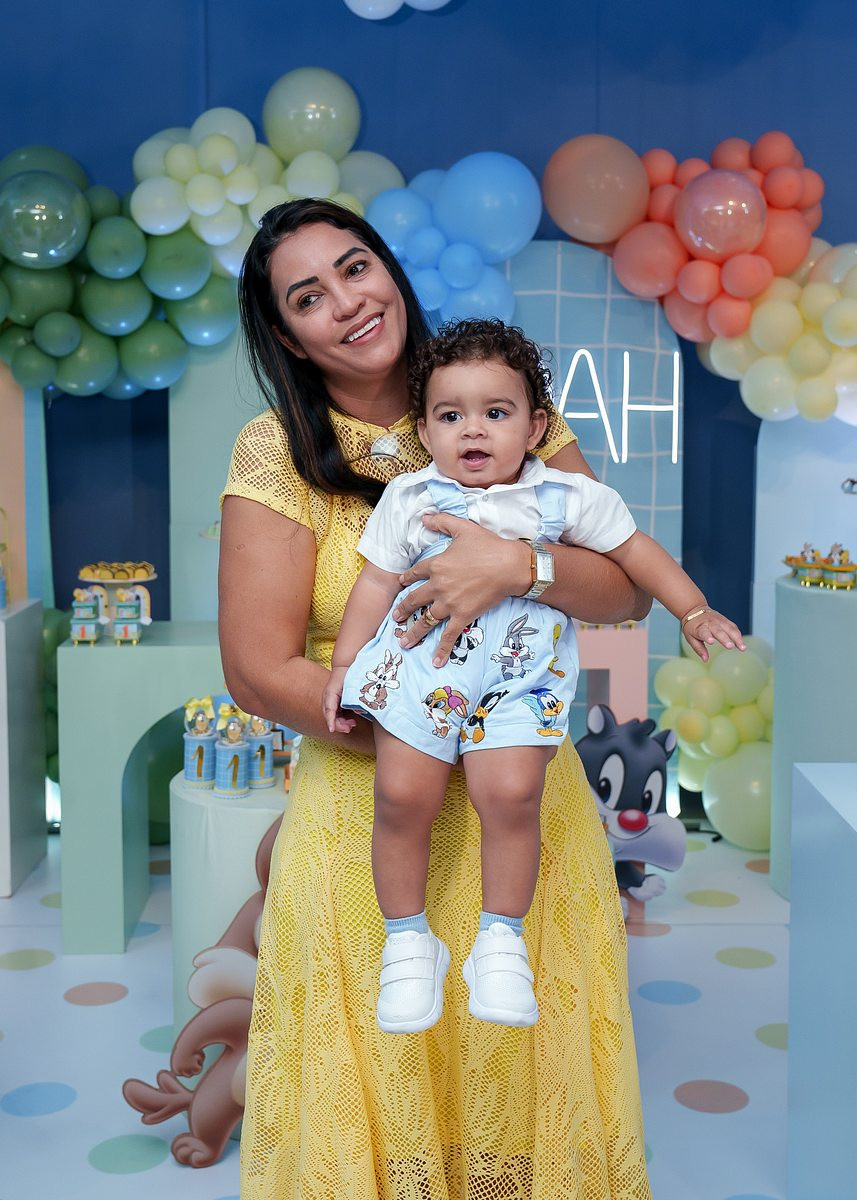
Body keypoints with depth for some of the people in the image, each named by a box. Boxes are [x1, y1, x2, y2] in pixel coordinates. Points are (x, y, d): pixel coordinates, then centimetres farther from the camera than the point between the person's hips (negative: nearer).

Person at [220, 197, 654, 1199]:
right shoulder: (278, 451, -6)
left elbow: (628, 590, -4)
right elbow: (260, 672, -11)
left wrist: (524, 565, -24)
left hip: (528, 804, 3)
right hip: (365, 819, -2)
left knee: (527, 1068, 15)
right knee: (384, 1102, 10)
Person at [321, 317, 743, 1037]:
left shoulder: (565, 497, 6)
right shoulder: (409, 498, 7)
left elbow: (635, 551, 14)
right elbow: (376, 583, 9)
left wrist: (695, 612, 11)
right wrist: (343, 667, 4)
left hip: (521, 674, -1)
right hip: (419, 665, 1)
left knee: (512, 794, -19)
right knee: (402, 795, -12)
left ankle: (502, 940, 3)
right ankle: (408, 941, 9)